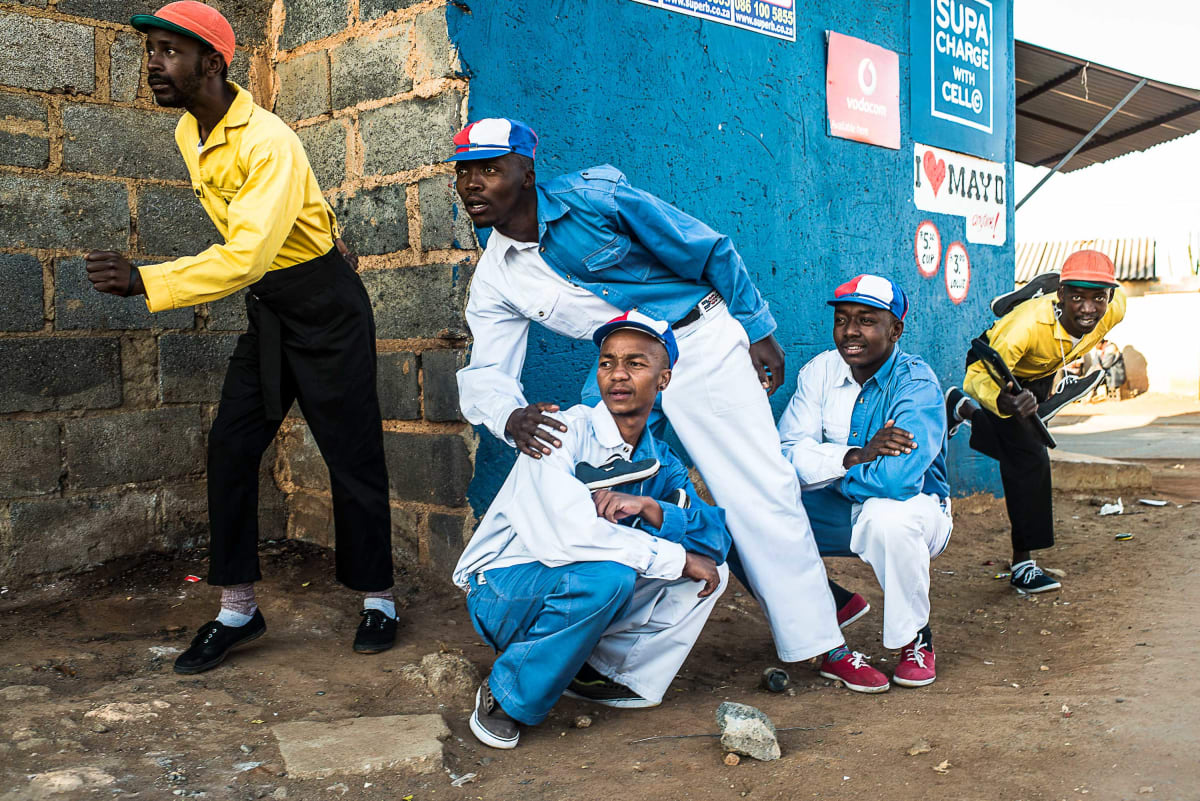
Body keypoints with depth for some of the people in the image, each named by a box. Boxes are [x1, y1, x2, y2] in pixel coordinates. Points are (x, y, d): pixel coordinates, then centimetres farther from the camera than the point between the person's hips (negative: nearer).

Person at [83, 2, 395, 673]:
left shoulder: (267, 142, -24)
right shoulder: (190, 134, 5)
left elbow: (245, 258, -33)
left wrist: (143, 282, -36)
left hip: (327, 309, -8)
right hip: (267, 309, 8)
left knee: (352, 455, -1)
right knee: (231, 449, 2)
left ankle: (379, 599, 15)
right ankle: (238, 610, 11)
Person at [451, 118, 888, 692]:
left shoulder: (590, 197, -16)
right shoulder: (494, 283, -2)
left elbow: (708, 250, -8)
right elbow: (485, 372, -8)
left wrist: (758, 331, -3)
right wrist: (512, 417, -33)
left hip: (702, 341, -4)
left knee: (763, 490, -4)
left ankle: (822, 645, 8)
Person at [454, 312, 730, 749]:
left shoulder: (661, 464, 5)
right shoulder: (565, 431, -17)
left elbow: (717, 536, -10)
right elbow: (568, 533, -33)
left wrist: (648, 508, -28)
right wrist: (678, 558, -25)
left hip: (577, 595, 6)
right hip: (501, 590, -6)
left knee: (711, 570, -6)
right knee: (606, 574, -36)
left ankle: (604, 672, 2)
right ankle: (506, 696, -13)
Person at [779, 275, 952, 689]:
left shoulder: (917, 384, -20)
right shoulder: (820, 370, -4)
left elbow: (896, 479, -35)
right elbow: (788, 453, -14)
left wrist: (827, 472, -19)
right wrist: (857, 457, -29)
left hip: (916, 508, -4)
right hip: (837, 513, 5)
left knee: (885, 514, -40)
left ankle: (916, 638, -11)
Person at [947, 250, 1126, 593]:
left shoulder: (1113, 311, -28)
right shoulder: (1029, 324, -46)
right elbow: (978, 375, -49)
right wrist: (1005, 401, -71)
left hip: (1041, 374, 7)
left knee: (1017, 449, 21)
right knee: (1030, 458, -17)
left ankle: (963, 409, 48)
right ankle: (1022, 562, -7)